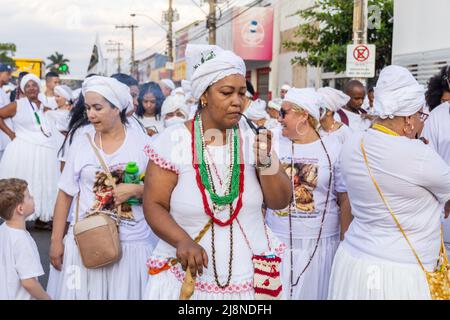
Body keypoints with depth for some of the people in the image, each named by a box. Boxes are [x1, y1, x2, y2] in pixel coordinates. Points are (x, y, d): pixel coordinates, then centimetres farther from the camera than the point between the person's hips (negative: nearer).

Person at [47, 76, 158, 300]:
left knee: (126, 293, 4)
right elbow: (65, 195, 5)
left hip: (132, 244, -1)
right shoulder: (81, 145, 2)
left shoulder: (142, 143, -2)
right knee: (81, 293, 5)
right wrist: (56, 241, 3)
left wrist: (135, 190, -17)